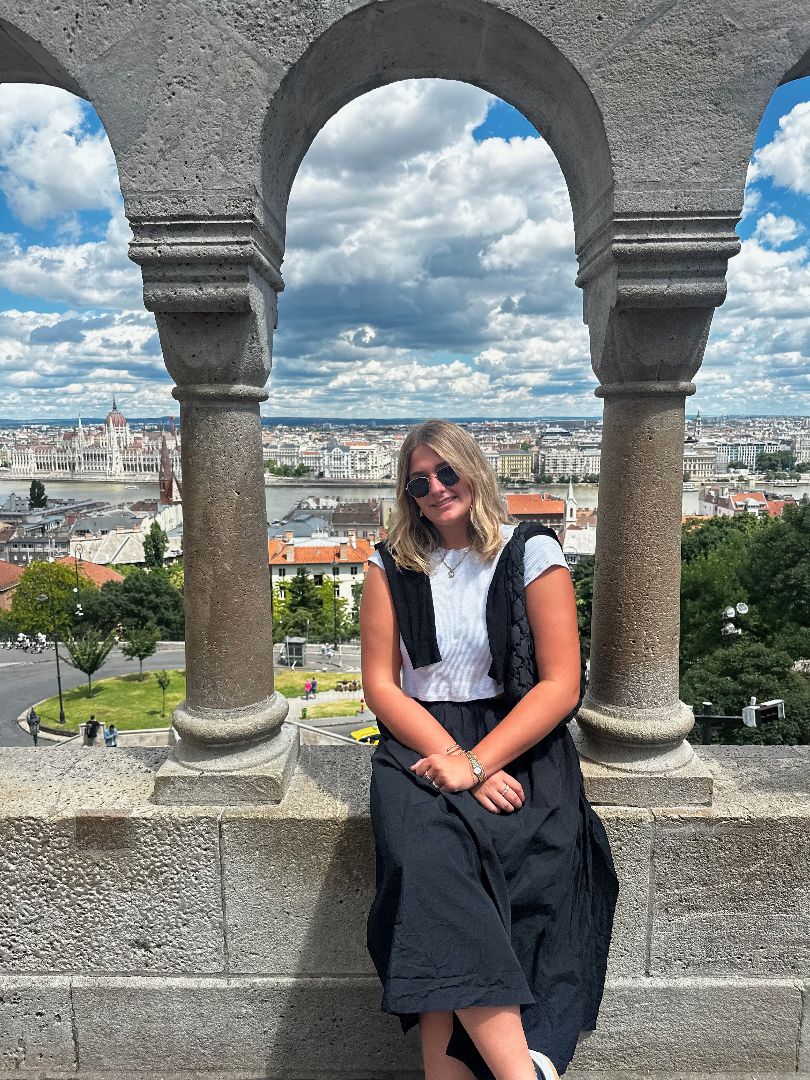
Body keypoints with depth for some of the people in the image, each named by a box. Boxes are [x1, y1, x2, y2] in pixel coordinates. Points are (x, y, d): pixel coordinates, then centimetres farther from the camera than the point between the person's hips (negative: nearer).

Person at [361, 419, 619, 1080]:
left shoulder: (532, 554, 2)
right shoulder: (393, 568, 8)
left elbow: (561, 685, -3)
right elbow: (381, 685, 3)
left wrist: (475, 763, -14)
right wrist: (455, 760, -11)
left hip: (520, 744, -1)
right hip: (421, 744, 1)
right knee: (430, 859, -28)